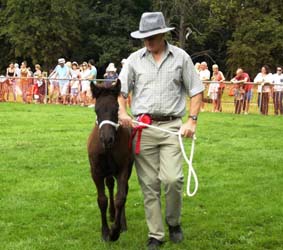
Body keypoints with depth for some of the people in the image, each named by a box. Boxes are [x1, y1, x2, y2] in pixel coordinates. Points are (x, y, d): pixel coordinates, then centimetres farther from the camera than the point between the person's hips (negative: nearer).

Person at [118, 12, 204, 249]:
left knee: (172, 179, -13)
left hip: (171, 125, -1)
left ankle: (174, 222, 15)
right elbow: (120, 90, 11)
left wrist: (192, 120, -5)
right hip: (142, 128, 2)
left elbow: (196, 91, 6)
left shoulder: (180, 57, 3)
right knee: (149, 183, 3)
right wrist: (122, 112, -8)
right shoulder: (135, 59, 6)